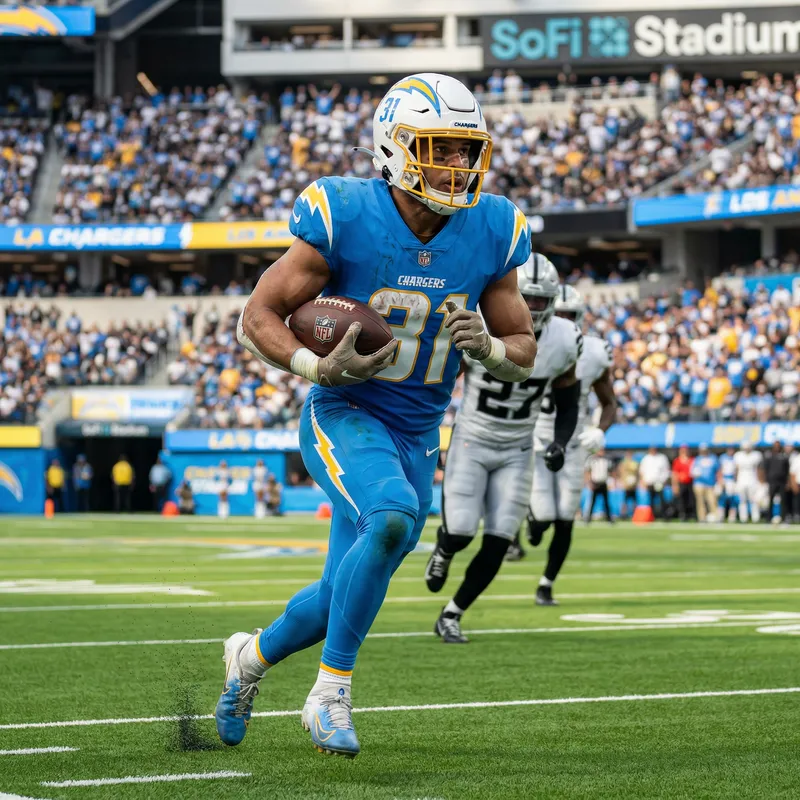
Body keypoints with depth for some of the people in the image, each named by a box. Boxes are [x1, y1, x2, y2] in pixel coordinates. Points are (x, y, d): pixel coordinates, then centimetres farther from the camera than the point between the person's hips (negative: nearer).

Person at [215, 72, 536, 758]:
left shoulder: (491, 234, -6)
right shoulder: (345, 219, -17)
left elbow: (525, 354, 3)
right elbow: (258, 318, -11)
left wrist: (487, 346, -20)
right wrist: (319, 368, -28)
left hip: (416, 436, 5)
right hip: (344, 417, -5)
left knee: (346, 594, 12)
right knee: (393, 519, -34)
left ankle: (253, 655, 44)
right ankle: (332, 691, -18)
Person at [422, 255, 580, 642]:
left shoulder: (563, 343, -11)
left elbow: (568, 407, 4)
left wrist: (559, 444, -13)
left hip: (517, 452, 2)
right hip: (471, 443, -2)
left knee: (497, 545, -4)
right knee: (460, 532, -12)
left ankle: (451, 616, 15)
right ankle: (442, 553, 28)